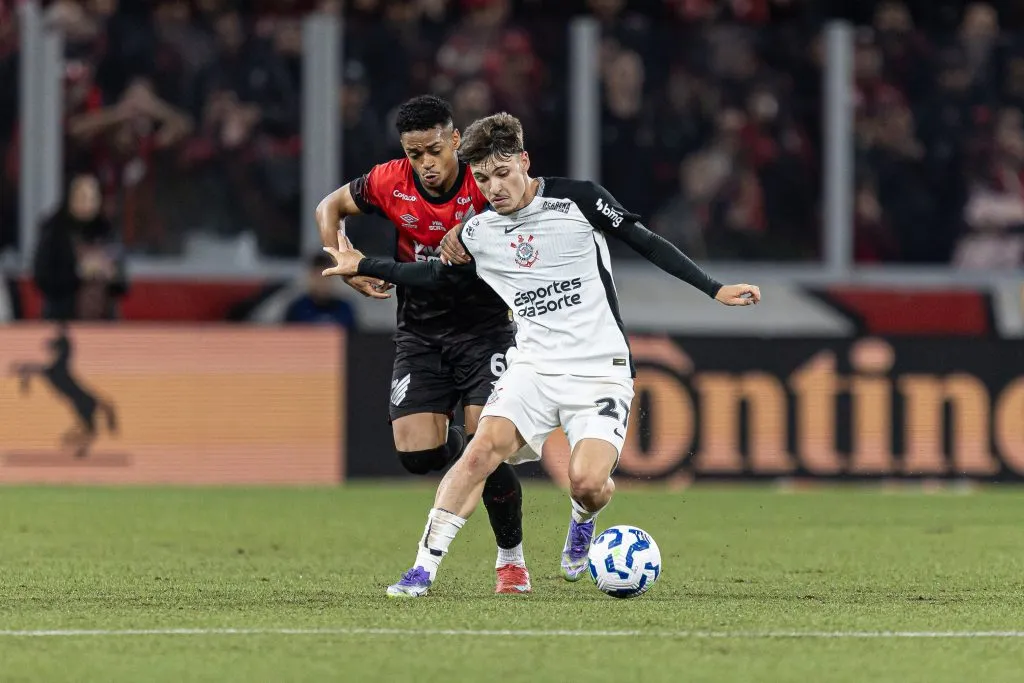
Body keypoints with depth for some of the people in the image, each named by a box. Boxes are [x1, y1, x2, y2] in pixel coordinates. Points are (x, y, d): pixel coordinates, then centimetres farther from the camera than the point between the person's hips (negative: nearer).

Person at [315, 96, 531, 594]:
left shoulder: (485, 185, -18)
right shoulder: (391, 183, -8)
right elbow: (329, 207, 8)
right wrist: (350, 270, -5)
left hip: (484, 326, -3)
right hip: (420, 333, 3)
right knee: (416, 454, -10)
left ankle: (511, 558, 5)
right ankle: (463, 450, 28)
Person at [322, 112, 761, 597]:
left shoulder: (577, 199, -6)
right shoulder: (478, 234, 6)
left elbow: (645, 243, -1)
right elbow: (435, 276, 24)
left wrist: (714, 289, -5)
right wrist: (362, 266, 20)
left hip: (601, 371, -3)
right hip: (534, 368, 3)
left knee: (586, 481, -21)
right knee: (482, 449, -21)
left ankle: (583, 520, 17)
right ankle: (424, 568, -19)